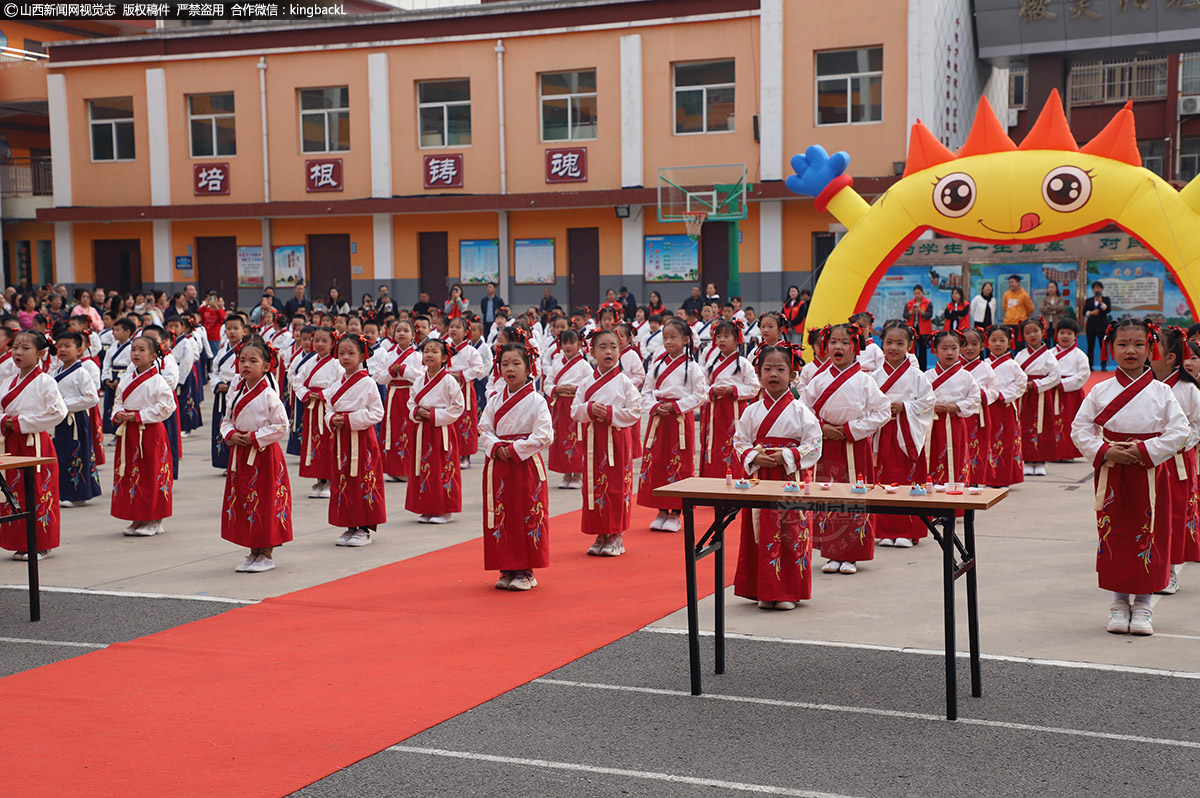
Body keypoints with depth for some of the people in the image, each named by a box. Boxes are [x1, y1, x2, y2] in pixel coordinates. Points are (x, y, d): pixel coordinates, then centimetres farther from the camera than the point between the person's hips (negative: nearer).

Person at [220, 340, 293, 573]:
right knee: (243, 501, 10)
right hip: (240, 455, 7)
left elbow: (281, 427, -13)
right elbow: (227, 420, 16)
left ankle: (267, 555, 9)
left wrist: (255, 437, -17)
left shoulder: (269, 395, -12)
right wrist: (230, 435, -4)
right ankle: (253, 553, 21)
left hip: (264, 455, -7)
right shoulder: (236, 394, 8)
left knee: (265, 503, -2)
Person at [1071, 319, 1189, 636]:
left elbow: (1179, 431, -5)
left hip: (1149, 473, -1)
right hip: (1111, 473, 1)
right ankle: (1119, 603, 15)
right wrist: (1104, 451, -12)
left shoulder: (1161, 392, 0)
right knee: (1114, 535, 3)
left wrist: (1145, 450, -14)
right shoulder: (1100, 392, 2)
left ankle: (1142, 604, 12)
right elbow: (1080, 428, 2)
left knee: (1149, 535, 1)